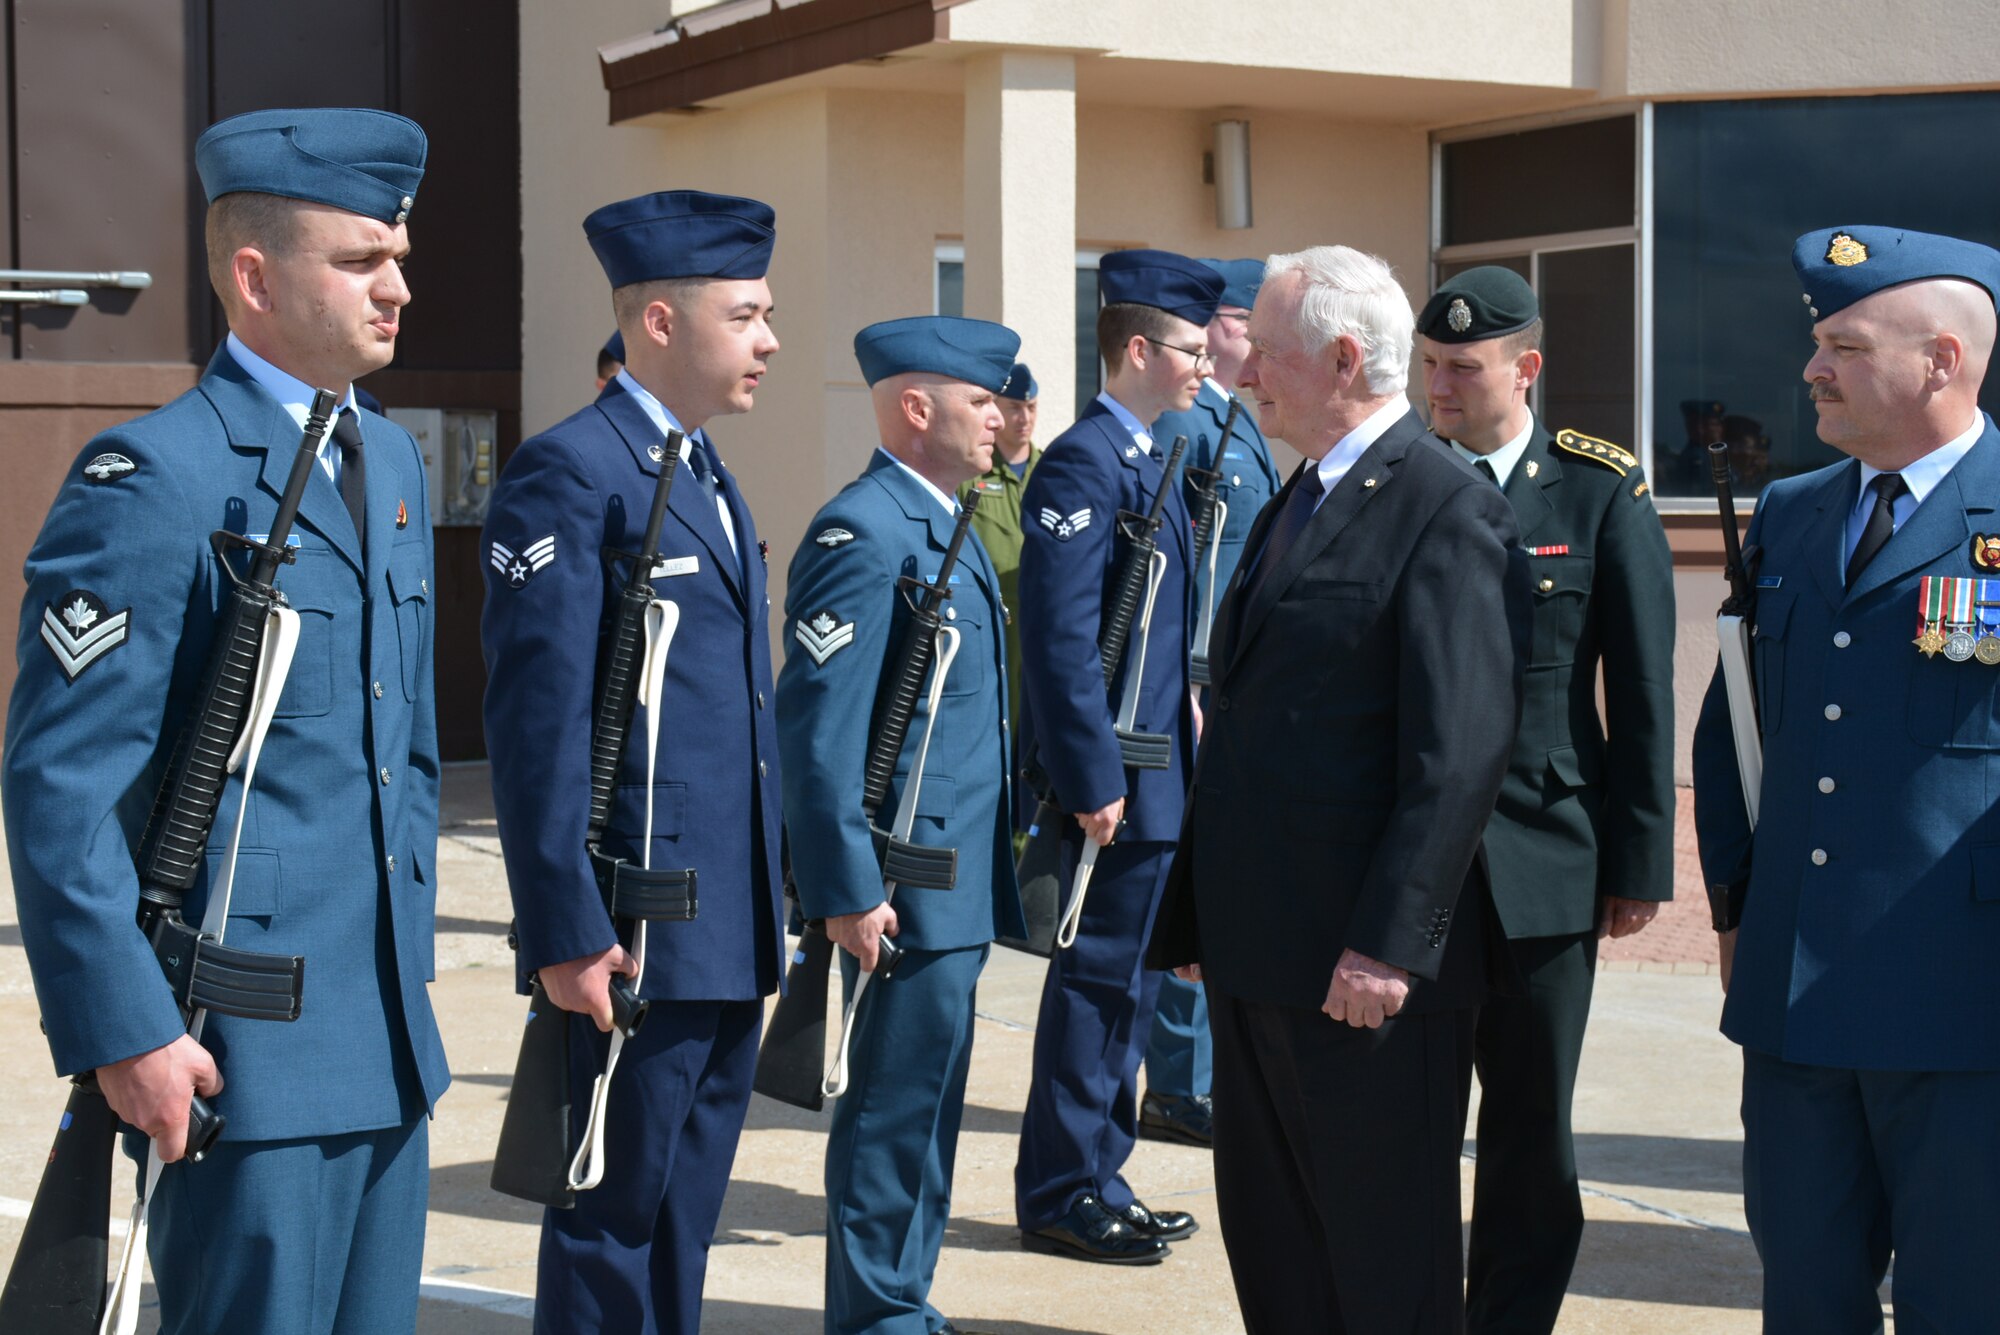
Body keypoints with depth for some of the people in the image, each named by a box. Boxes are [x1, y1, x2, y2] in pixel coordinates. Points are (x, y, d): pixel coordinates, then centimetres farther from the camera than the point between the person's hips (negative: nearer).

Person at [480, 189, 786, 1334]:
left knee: (687, 1212, 16)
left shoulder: (709, 475, 16)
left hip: (732, 929, 9)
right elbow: (537, 720, -17)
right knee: (617, 1214, 1)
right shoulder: (568, 476, -12)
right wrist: (567, 930, -19)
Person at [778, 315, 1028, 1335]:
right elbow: (818, 727, -20)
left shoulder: (944, 525, 15)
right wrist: (848, 890, -22)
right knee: (894, 1106, -1)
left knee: (926, 1100, 17)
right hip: (902, 888, -10)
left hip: (957, 880, 10)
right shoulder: (862, 533, -16)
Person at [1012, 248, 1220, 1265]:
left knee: (1124, 980, 15)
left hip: (1154, 773, 10)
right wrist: (1094, 779, -23)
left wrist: (1172, 753, 18)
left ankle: (1098, 1182, 25)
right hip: (1118, 774, -10)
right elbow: (1060, 634, -22)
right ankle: (1060, 1198, 8)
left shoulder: (1144, 460, 16)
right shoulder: (1084, 462, -15)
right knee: (1099, 980, -2)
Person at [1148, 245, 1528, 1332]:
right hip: (1258, 954, 9)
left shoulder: (1447, 509, -12)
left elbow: (1460, 754, -19)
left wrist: (1387, 946, -23)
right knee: (1265, 1233, 16)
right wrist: (1198, 915, 16)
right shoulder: (1292, 506, 16)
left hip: (1370, 967, -9)